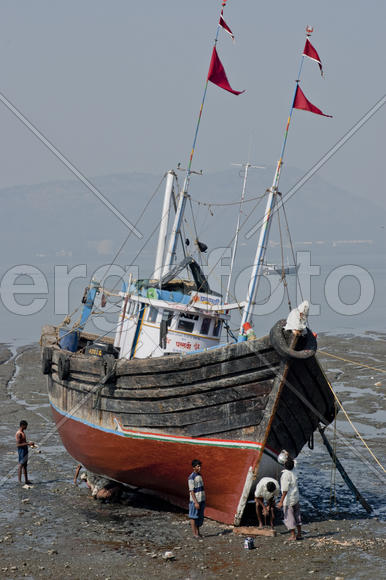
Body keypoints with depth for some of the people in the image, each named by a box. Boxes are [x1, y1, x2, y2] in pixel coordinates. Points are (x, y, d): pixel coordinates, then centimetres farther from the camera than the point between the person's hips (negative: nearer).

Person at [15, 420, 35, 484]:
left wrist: (29, 443, 9)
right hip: (21, 450, -10)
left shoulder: (23, 432, 13)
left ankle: (26, 480, 20)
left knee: (25, 465, 14)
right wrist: (27, 443, -24)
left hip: (25, 450, 10)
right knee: (21, 465, -7)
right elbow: (18, 444, -23)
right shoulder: (19, 433, -18)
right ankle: (19, 481, -4)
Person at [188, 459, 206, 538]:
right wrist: (196, 502, -20)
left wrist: (203, 501, 18)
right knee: (194, 517, 0)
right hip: (195, 500, -8)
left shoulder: (199, 476, 12)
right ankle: (194, 533, 3)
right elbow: (191, 491, -16)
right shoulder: (191, 477, -14)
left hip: (201, 500, 8)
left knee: (200, 517, 11)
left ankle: (198, 532, 18)